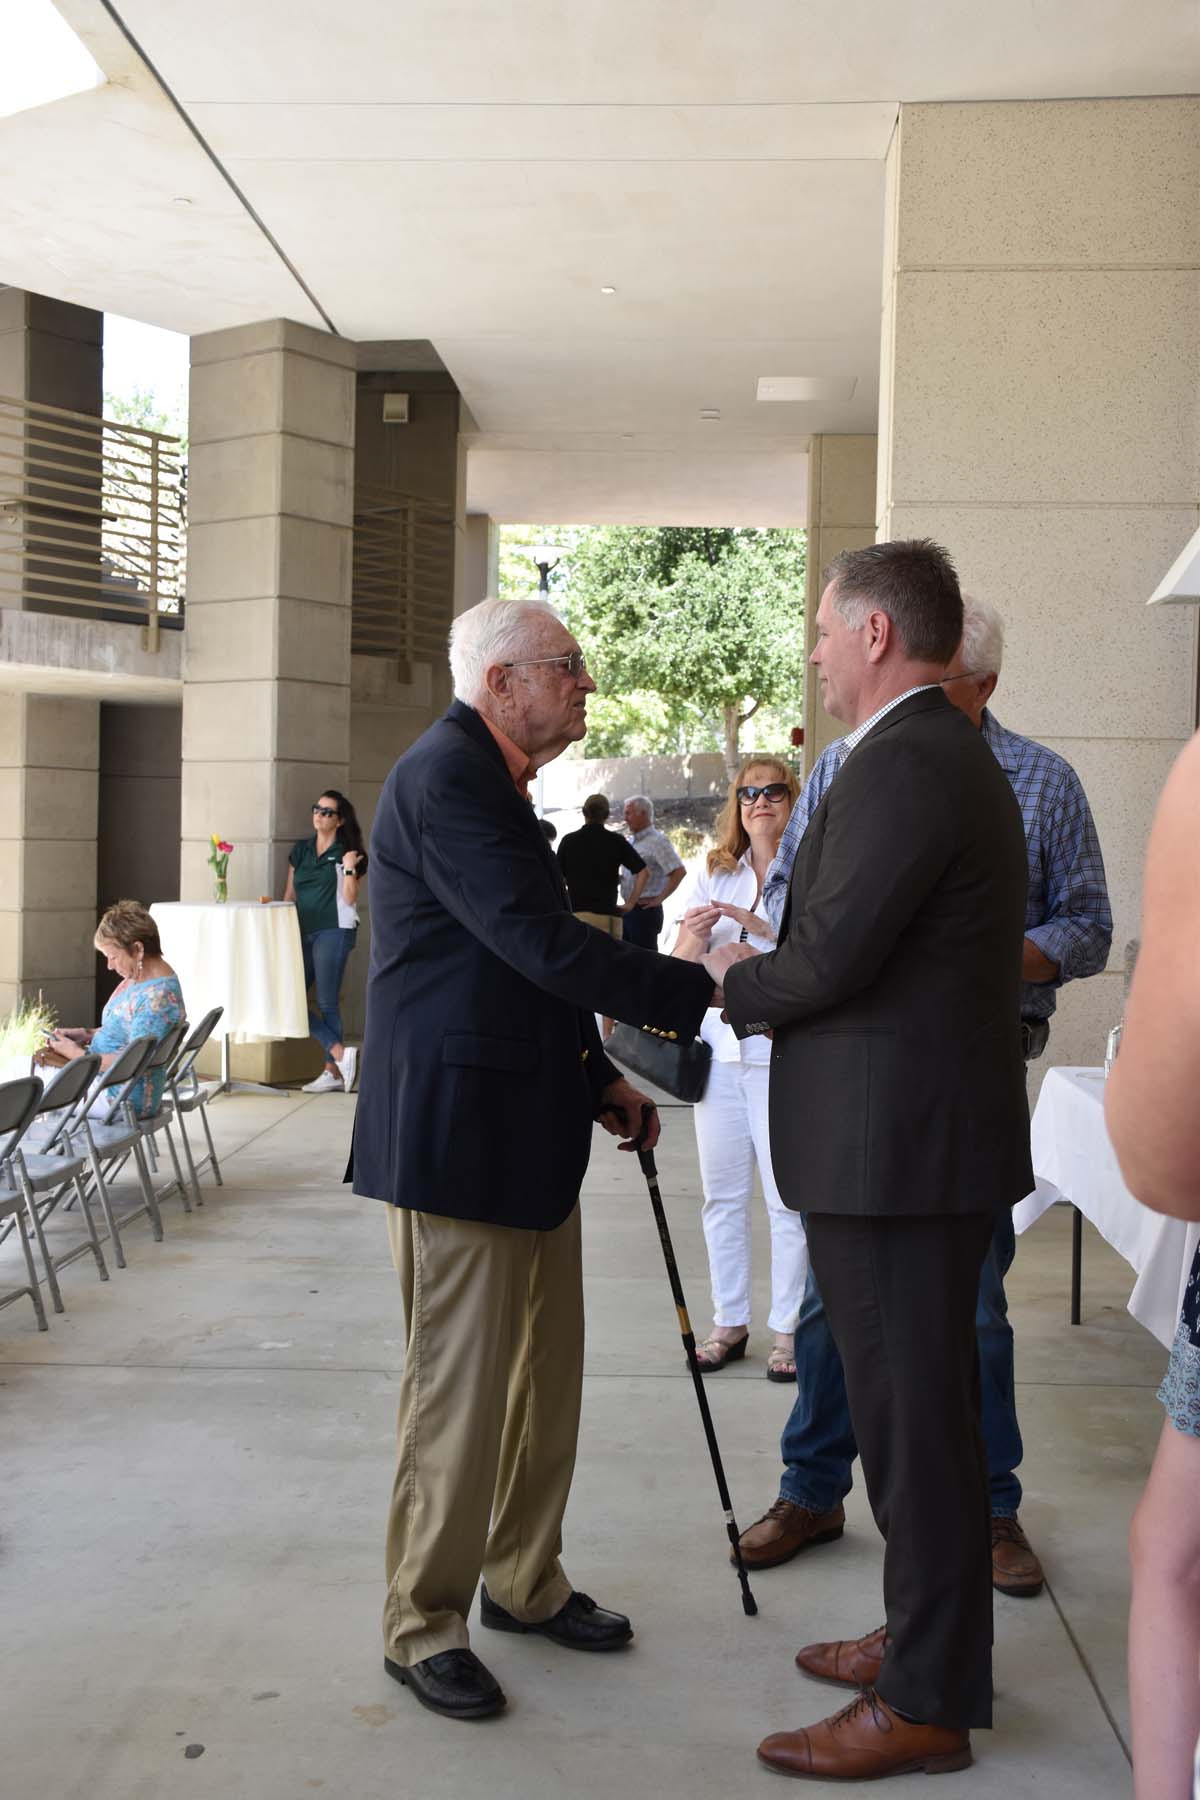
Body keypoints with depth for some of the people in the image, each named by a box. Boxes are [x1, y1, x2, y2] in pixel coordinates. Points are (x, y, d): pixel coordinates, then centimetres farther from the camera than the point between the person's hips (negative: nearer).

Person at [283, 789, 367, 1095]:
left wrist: (349, 869, -17)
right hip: (303, 932, 6)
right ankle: (341, 1053, 1)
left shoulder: (347, 854, 1)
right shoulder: (300, 850, 14)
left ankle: (333, 1072, 0)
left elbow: (349, 898, -6)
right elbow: (290, 894, 16)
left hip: (333, 932, -6)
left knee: (327, 1003, -6)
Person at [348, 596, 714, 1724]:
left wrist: (597, 1080, 14)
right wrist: (701, 990, -19)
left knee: (545, 1371, 17)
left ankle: (524, 1580, 33)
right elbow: (544, 945, -24)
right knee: (461, 1385, 0)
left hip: (524, 1137, 10)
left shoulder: (492, 783, 17)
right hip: (456, 1136, -10)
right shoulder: (444, 777, -16)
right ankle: (422, 1624, 16)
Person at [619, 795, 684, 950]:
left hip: (645, 910, -8)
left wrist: (658, 899, -17)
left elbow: (679, 872, -21)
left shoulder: (658, 841, -12)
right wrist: (616, 878, 7)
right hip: (629, 909, 8)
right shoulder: (631, 841, 13)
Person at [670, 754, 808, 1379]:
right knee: (722, 1193, 9)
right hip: (718, 1048, 4)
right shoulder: (712, 871, 13)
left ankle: (787, 1329, 8)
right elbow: (679, 966, 8)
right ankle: (729, 1322, 19)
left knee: (787, 1197, -3)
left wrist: (756, 922, -21)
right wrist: (695, 934, -14)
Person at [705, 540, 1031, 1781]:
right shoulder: (954, 756, 15)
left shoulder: (901, 765, -18)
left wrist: (731, 980, -4)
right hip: (922, 1133, 11)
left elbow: (828, 959, -22)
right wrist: (763, 971, 14)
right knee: (921, 1405, 20)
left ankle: (926, 1703, 14)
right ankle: (928, 1638, 35)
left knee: (911, 1415, 0)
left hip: (894, 1147, -11)